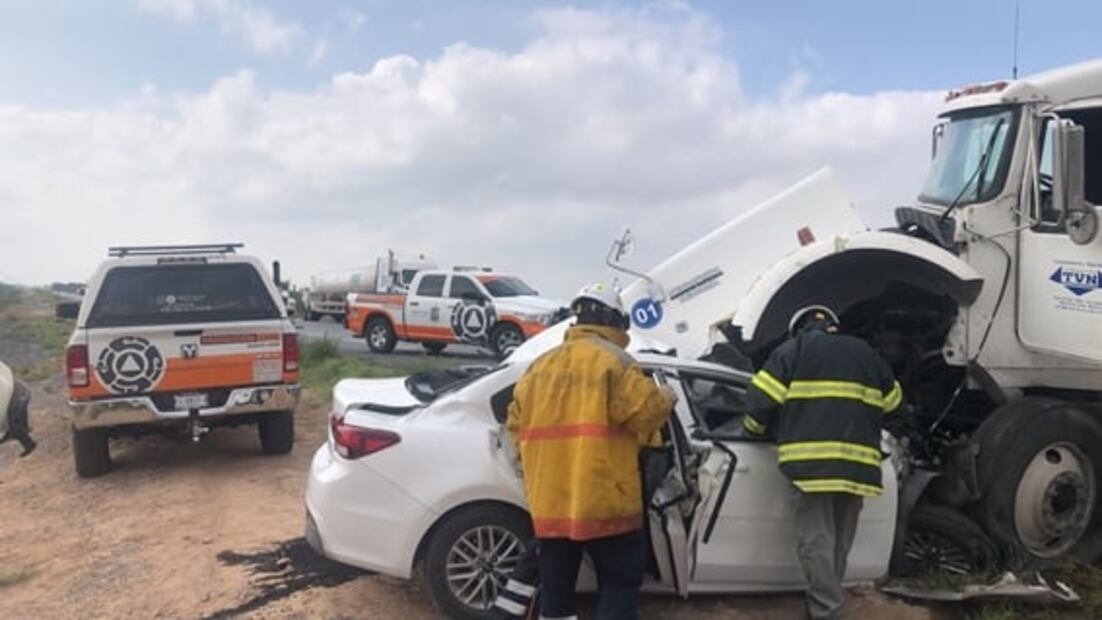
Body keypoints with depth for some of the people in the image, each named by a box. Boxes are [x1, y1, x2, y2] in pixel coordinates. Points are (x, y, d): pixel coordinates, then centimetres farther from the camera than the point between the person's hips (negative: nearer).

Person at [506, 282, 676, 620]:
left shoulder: (542, 364, 13)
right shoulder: (613, 360, -6)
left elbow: (516, 424, 15)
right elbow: (645, 410, -13)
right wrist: (665, 399, 7)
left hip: (549, 500, 6)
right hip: (604, 498, -5)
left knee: (556, 581, 14)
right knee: (620, 578, 9)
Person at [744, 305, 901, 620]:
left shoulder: (793, 349, 6)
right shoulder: (865, 353, 21)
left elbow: (762, 400, -3)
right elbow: (892, 401, 29)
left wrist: (755, 426, 16)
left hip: (812, 460, -5)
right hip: (857, 462, 5)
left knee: (816, 541, -2)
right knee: (839, 541, 16)